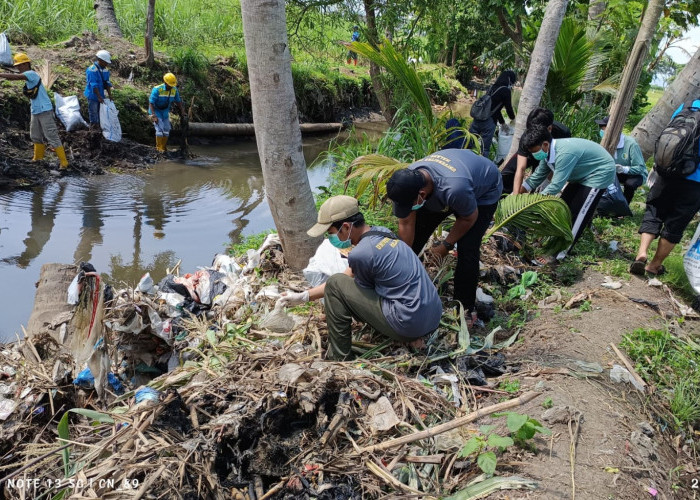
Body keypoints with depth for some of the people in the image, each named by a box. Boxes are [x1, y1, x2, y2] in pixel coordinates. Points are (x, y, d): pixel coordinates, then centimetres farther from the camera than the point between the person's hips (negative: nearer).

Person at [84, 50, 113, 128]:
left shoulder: (105, 70, 2)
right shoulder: (92, 70, -22)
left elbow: (107, 83, 7)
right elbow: (94, 85, -26)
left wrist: (109, 94, 0)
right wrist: (99, 97, -28)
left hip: (100, 94, 7)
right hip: (93, 95, -7)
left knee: (100, 110, 16)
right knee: (93, 111, 3)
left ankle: (98, 123, 29)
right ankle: (93, 124, 17)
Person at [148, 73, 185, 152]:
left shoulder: (174, 90, -12)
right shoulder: (157, 89, -27)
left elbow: (178, 101, 5)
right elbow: (151, 103, -25)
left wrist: (182, 111, 9)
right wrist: (153, 115, -31)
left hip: (165, 111, 6)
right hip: (156, 111, -6)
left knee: (166, 130, 9)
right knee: (160, 129, -13)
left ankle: (164, 147, 22)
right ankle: (159, 148, -1)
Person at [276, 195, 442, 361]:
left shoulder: (360, 253, -19)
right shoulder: (381, 231, 8)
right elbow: (348, 275, 15)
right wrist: (304, 296, 15)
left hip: (410, 326, -9)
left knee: (335, 285, -3)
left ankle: (338, 358, 7)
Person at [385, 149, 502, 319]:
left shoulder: (455, 188, -47)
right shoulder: (405, 183, -29)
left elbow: (469, 218, -26)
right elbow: (406, 224, -18)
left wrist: (446, 245, -16)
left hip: (483, 191, -5)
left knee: (467, 250, -17)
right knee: (412, 235, 1)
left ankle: (463, 310, -2)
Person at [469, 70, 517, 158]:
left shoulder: (493, 87, 20)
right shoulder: (505, 90, -4)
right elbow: (508, 107, 4)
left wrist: (502, 122, 34)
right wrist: (513, 118, 24)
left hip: (478, 117, 8)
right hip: (488, 121, -8)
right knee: (485, 148, -3)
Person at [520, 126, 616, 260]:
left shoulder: (564, 153, -37)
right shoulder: (548, 152, -9)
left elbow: (556, 186, -37)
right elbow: (537, 177, -1)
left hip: (600, 173, -9)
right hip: (582, 174, 9)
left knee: (578, 212, -9)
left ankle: (562, 250, -2)